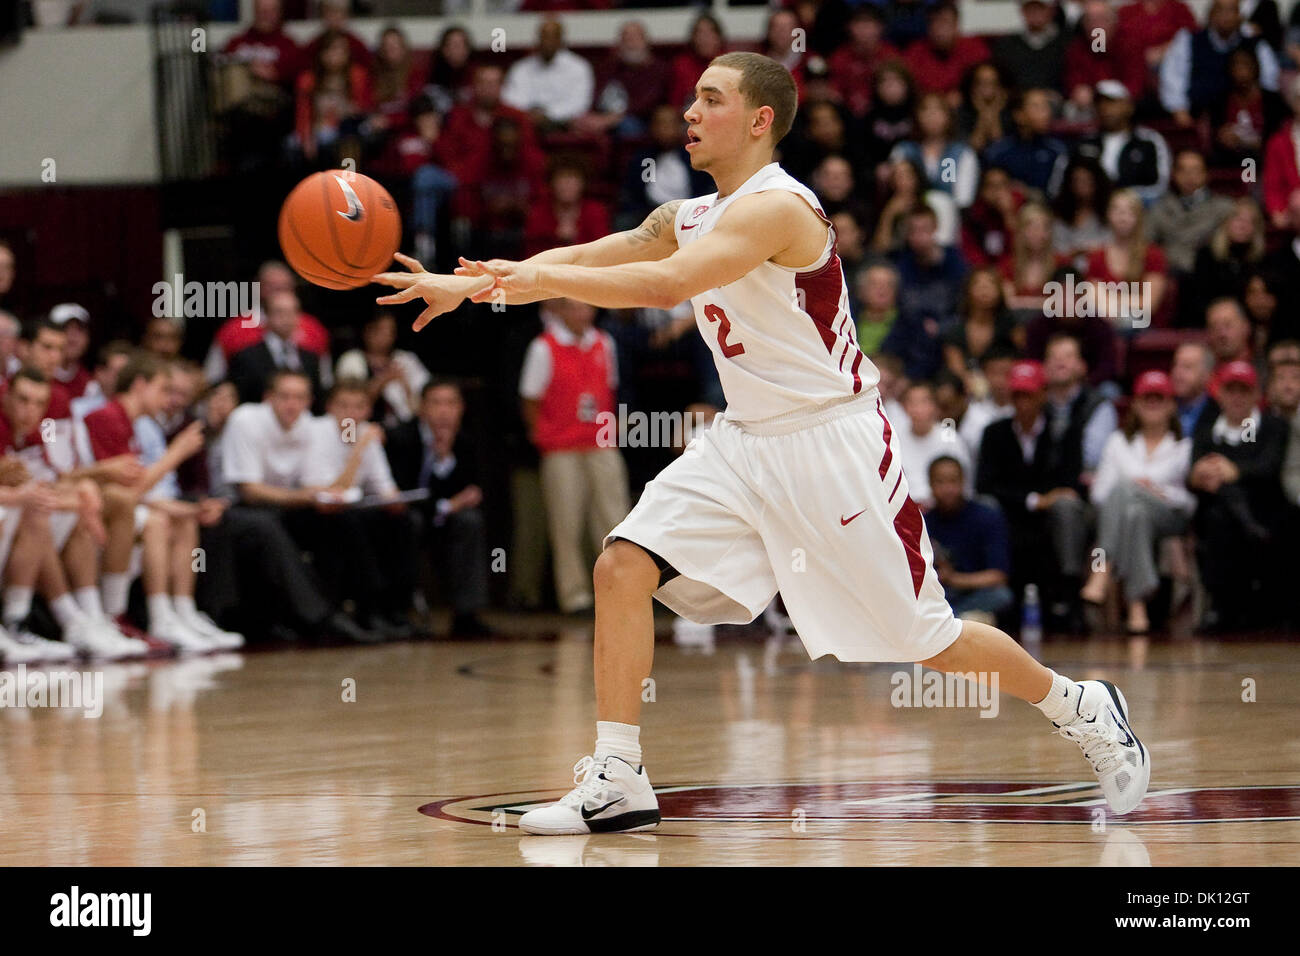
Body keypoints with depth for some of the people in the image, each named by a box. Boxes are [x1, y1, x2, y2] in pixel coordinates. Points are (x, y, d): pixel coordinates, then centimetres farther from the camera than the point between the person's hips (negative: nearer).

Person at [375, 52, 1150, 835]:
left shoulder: (777, 208, -20)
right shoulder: (688, 219, 8)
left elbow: (667, 284, -33)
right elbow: (583, 261, 9)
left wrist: (538, 277, -30)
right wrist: (467, 286, -4)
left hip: (833, 444, -8)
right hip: (745, 442, 8)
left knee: (929, 641, 0)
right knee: (623, 565, -10)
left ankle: (1082, 708, 24)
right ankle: (617, 783, -7)